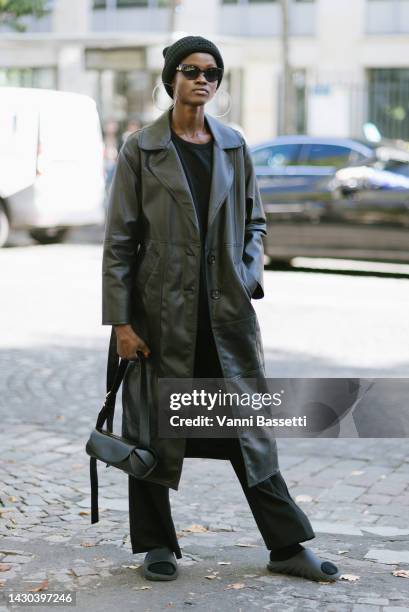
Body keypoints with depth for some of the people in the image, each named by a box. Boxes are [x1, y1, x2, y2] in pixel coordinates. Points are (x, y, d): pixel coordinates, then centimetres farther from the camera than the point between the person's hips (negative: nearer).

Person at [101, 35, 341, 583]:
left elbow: (254, 221, 19)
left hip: (228, 312, 3)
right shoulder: (141, 150, -3)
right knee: (154, 430, 5)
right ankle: (157, 545, 21)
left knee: (250, 425, 6)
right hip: (163, 313, -3)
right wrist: (121, 321, -8)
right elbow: (119, 241, -4)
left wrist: (251, 273, 2)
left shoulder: (233, 146, 9)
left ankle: (286, 546, 13)